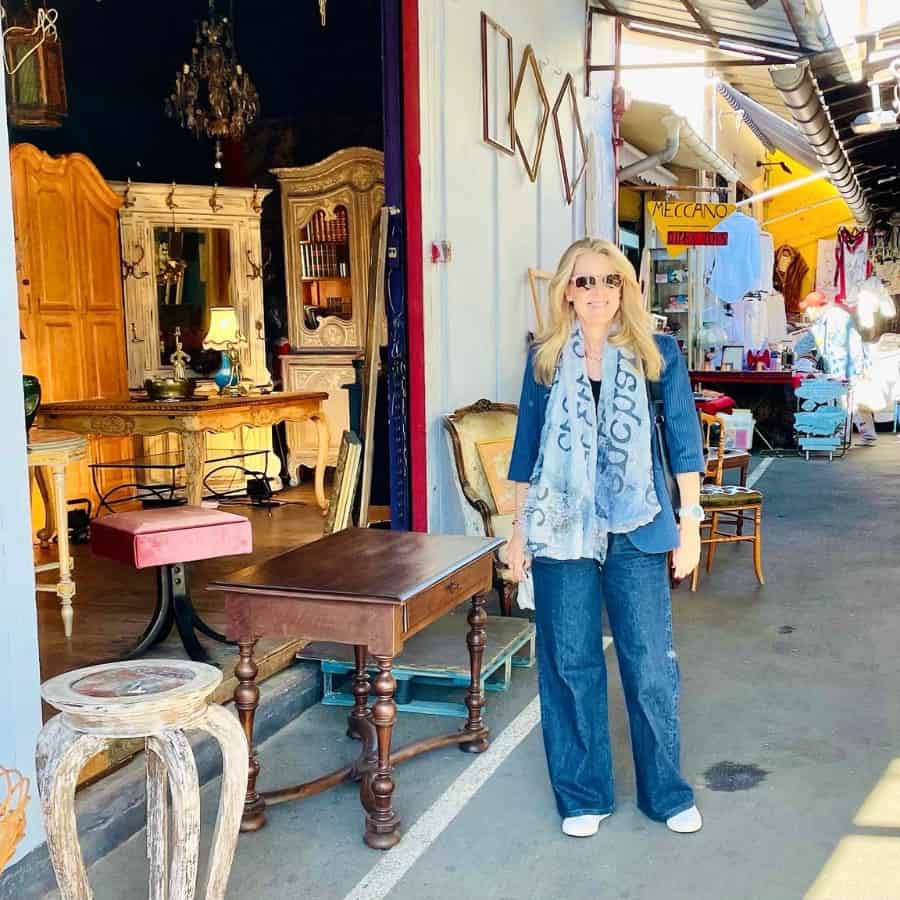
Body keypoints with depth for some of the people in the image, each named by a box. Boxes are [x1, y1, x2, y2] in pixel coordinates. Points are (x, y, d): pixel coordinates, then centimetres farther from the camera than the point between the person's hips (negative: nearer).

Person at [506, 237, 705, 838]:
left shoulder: (657, 354, 2)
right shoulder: (546, 360, 5)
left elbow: (684, 439, 3)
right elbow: (527, 446, 9)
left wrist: (690, 523, -1)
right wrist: (519, 530, 8)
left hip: (637, 530, -1)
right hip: (562, 530, 1)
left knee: (651, 663, 4)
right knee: (571, 663, 8)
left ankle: (667, 792, 25)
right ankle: (582, 794, 24)